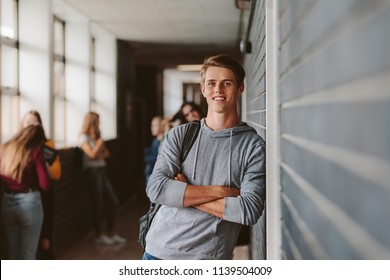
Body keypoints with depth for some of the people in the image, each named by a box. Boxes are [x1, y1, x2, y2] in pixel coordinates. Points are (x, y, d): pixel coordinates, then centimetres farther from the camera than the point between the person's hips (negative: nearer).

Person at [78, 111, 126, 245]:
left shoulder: (97, 136, 16)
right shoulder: (84, 137, -7)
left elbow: (106, 153, 17)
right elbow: (92, 154, -17)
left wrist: (102, 155, -4)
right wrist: (100, 142, -8)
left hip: (102, 170, 8)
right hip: (92, 171, -8)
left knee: (113, 202, 6)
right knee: (97, 204, -1)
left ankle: (111, 233, 15)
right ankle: (99, 235, 11)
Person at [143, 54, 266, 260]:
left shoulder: (253, 146, -5)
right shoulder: (180, 135, 2)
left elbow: (249, 211, -15)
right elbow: (156, 189, -10)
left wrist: (183, 194, -12)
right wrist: (220, 191, -15)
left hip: (209, 257, -2)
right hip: (160, 251, 2)